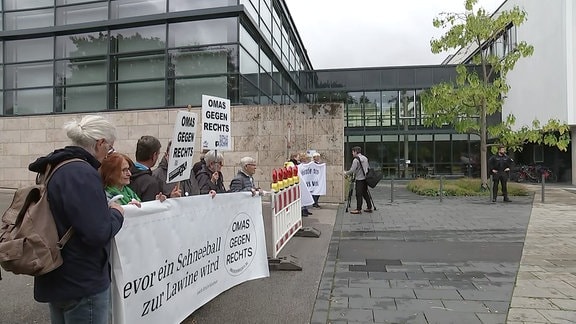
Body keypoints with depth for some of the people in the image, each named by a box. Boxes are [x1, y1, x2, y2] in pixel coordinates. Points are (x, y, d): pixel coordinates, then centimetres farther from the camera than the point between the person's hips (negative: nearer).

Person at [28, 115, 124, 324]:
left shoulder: (54, 168, 6)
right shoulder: (83, 174, -24)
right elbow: (98, 234, -28)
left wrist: (106, 208, 8)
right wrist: (116, 213, -10)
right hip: (83, 284, -9)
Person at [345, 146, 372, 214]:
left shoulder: (356, 160, -13)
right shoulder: (365, 158, 12)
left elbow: (352, 170, -17)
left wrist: (346, 173, -1)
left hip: (359, 179, -8)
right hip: (365, 178, 8)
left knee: (359, 194, -3)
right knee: (365, 194, 14)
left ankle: (358, 209, -1)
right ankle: (369, 208, 17)